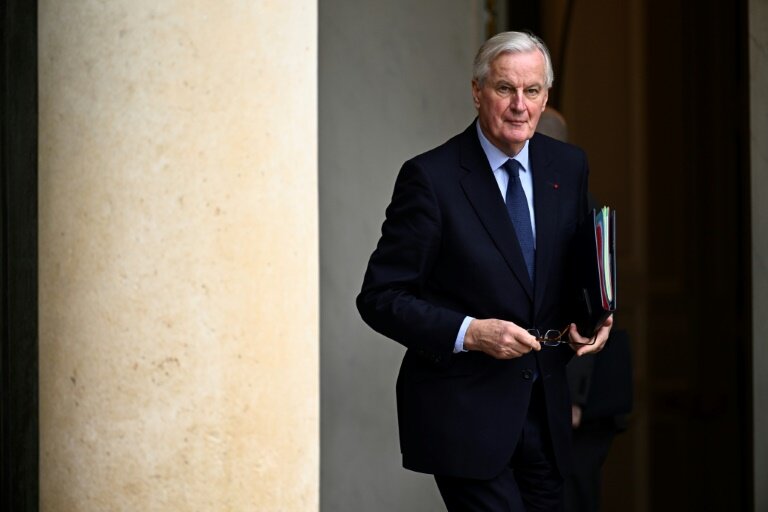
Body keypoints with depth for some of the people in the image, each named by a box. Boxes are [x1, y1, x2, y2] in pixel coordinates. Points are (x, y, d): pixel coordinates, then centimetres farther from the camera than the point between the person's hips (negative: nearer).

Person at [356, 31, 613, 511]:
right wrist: (468, 332, -23)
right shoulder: (431, 176, -12)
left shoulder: (569, 166, 5)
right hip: (464, 412, -6)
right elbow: (380, 297, -11)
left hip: (545, 411, 6)